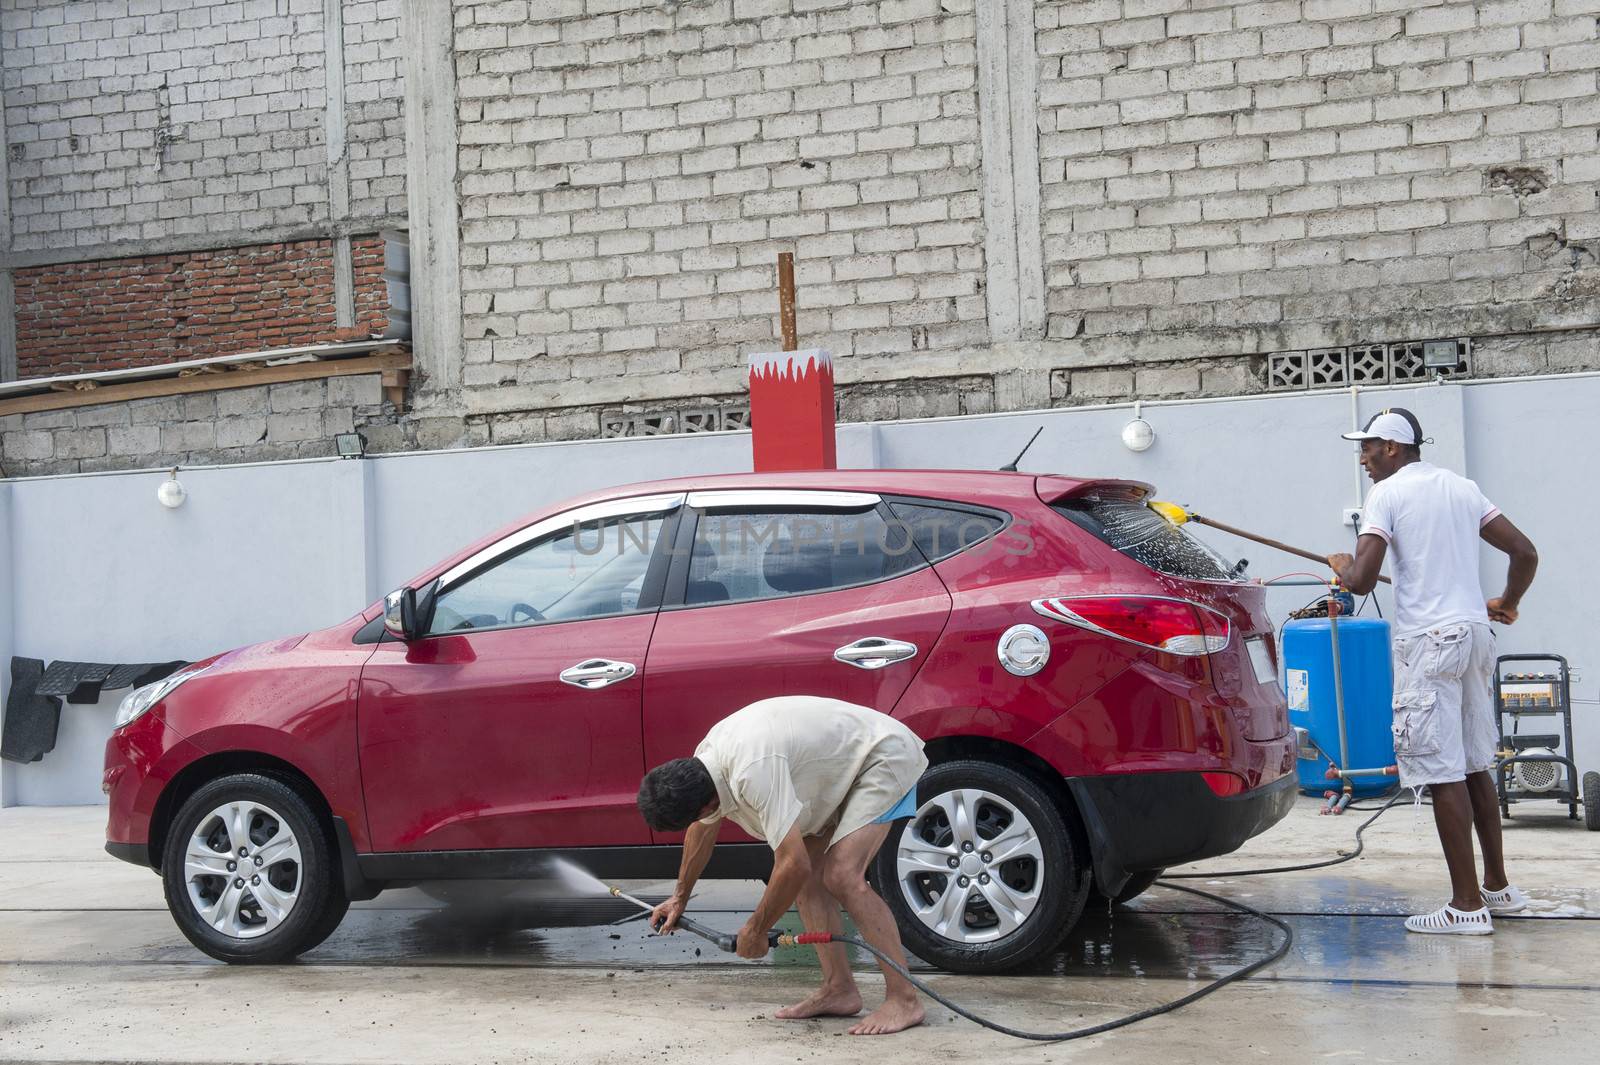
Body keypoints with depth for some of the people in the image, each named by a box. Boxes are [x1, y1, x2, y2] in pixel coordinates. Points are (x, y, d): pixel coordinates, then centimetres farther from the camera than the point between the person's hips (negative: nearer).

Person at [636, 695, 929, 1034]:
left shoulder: (753, 771, -37)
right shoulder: (704, 759, -6)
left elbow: (793, 865, -34)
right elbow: (702, 830, 16)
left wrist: (754, 931, -19)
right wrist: (679, 898, 26)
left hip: (886, 757, -10)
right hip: (842, 763, 10)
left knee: (842, 875, -21)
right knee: (809, 874, 4)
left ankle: (904, 998, -17)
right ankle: (839, 990, 7)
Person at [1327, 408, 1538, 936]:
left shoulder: (1386, 494, -7)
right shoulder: (1462, 487, 14)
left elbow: (1361, 581, -15)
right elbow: (1525, 552, 12)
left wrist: (1342, 566, 7)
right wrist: (1507, 604, 27)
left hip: (1428, 641, -8)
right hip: (1474, 633, 8)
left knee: (1443, 773, -6)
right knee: (1475, 766, 17)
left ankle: (1467, 905, -5)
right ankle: (1497, 886, 24)